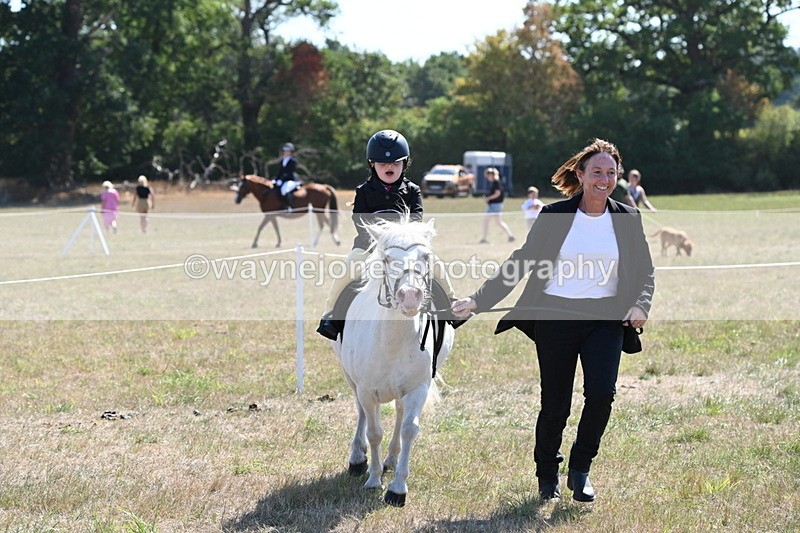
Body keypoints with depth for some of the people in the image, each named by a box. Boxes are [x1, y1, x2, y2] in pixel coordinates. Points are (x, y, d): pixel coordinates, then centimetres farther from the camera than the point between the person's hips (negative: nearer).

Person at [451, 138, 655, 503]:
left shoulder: (628, 219, 7)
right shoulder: (554, 216, 2)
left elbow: (645, 273, 10)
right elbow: (521, 263, 4)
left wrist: (640, 306, -11)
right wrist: (478, 300, -3)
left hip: (605, 318, 1)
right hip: (556, 318, -1)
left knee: (602, 392, -19)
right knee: (555, 405, 2)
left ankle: (580, 469, 3)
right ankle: (547, 478, 26)